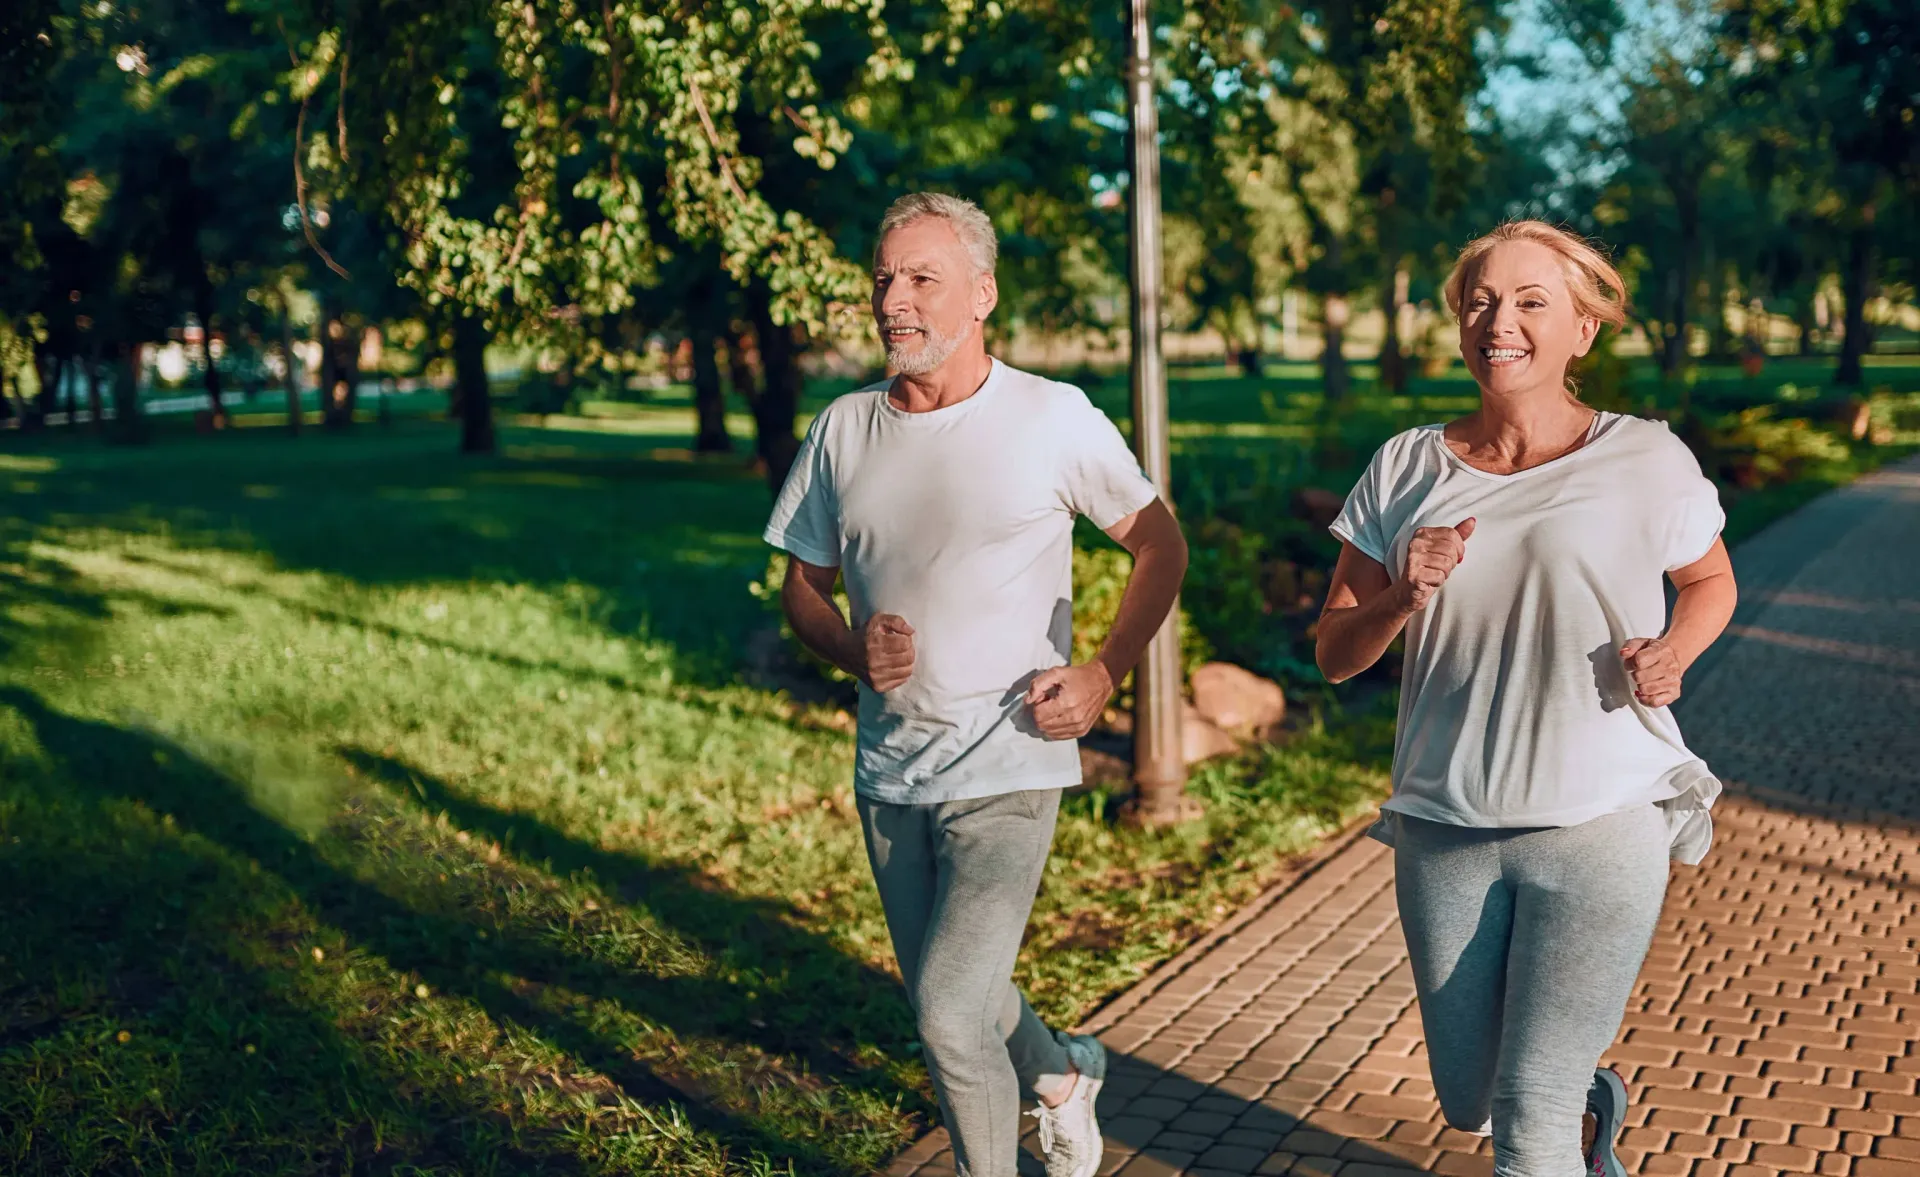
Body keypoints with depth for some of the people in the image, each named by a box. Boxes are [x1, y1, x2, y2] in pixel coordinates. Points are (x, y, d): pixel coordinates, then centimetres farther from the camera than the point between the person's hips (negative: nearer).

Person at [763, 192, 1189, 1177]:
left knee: (949, 1018, -13)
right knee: (945, 1000, 20)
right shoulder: (843, 429, 3)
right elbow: (802, 583, 11)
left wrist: (1102, 676, -9)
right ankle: (1060, 1075, 50)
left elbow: (1160, 547, 2)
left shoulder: (1054, 419, -8)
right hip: (888, 767, 5)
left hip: (1007, 769, -5)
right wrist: (850, 649, -10)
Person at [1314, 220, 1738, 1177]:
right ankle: (1590, 1100, 50)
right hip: (1444, 831, 3)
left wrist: (1674, 649, -8)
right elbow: (1334, 656, 4)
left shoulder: (1645, 460, -5)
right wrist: (1404, 597, -17)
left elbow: (1710, 581, 14)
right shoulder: (1405, 470, 1)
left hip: (1602, 823, -3)